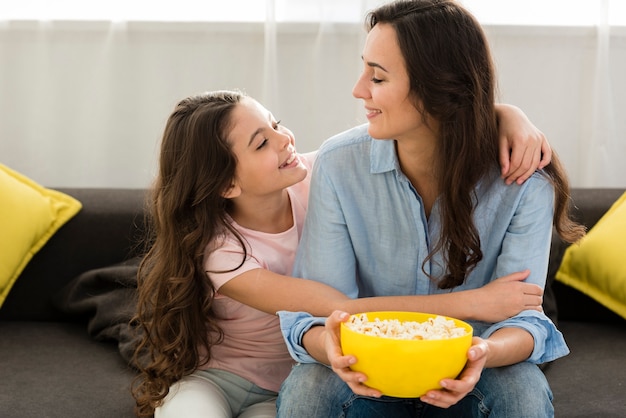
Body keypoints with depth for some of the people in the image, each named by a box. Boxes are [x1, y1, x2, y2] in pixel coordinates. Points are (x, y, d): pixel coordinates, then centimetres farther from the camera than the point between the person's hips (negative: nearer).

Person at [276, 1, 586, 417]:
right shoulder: (338, 164, -14)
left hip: (462, 379, 0)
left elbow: (521, 314, -17)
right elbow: (312, 310, -15)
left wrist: (485, 351, -42)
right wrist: (330, 346, -41)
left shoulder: (522, 178, -16)